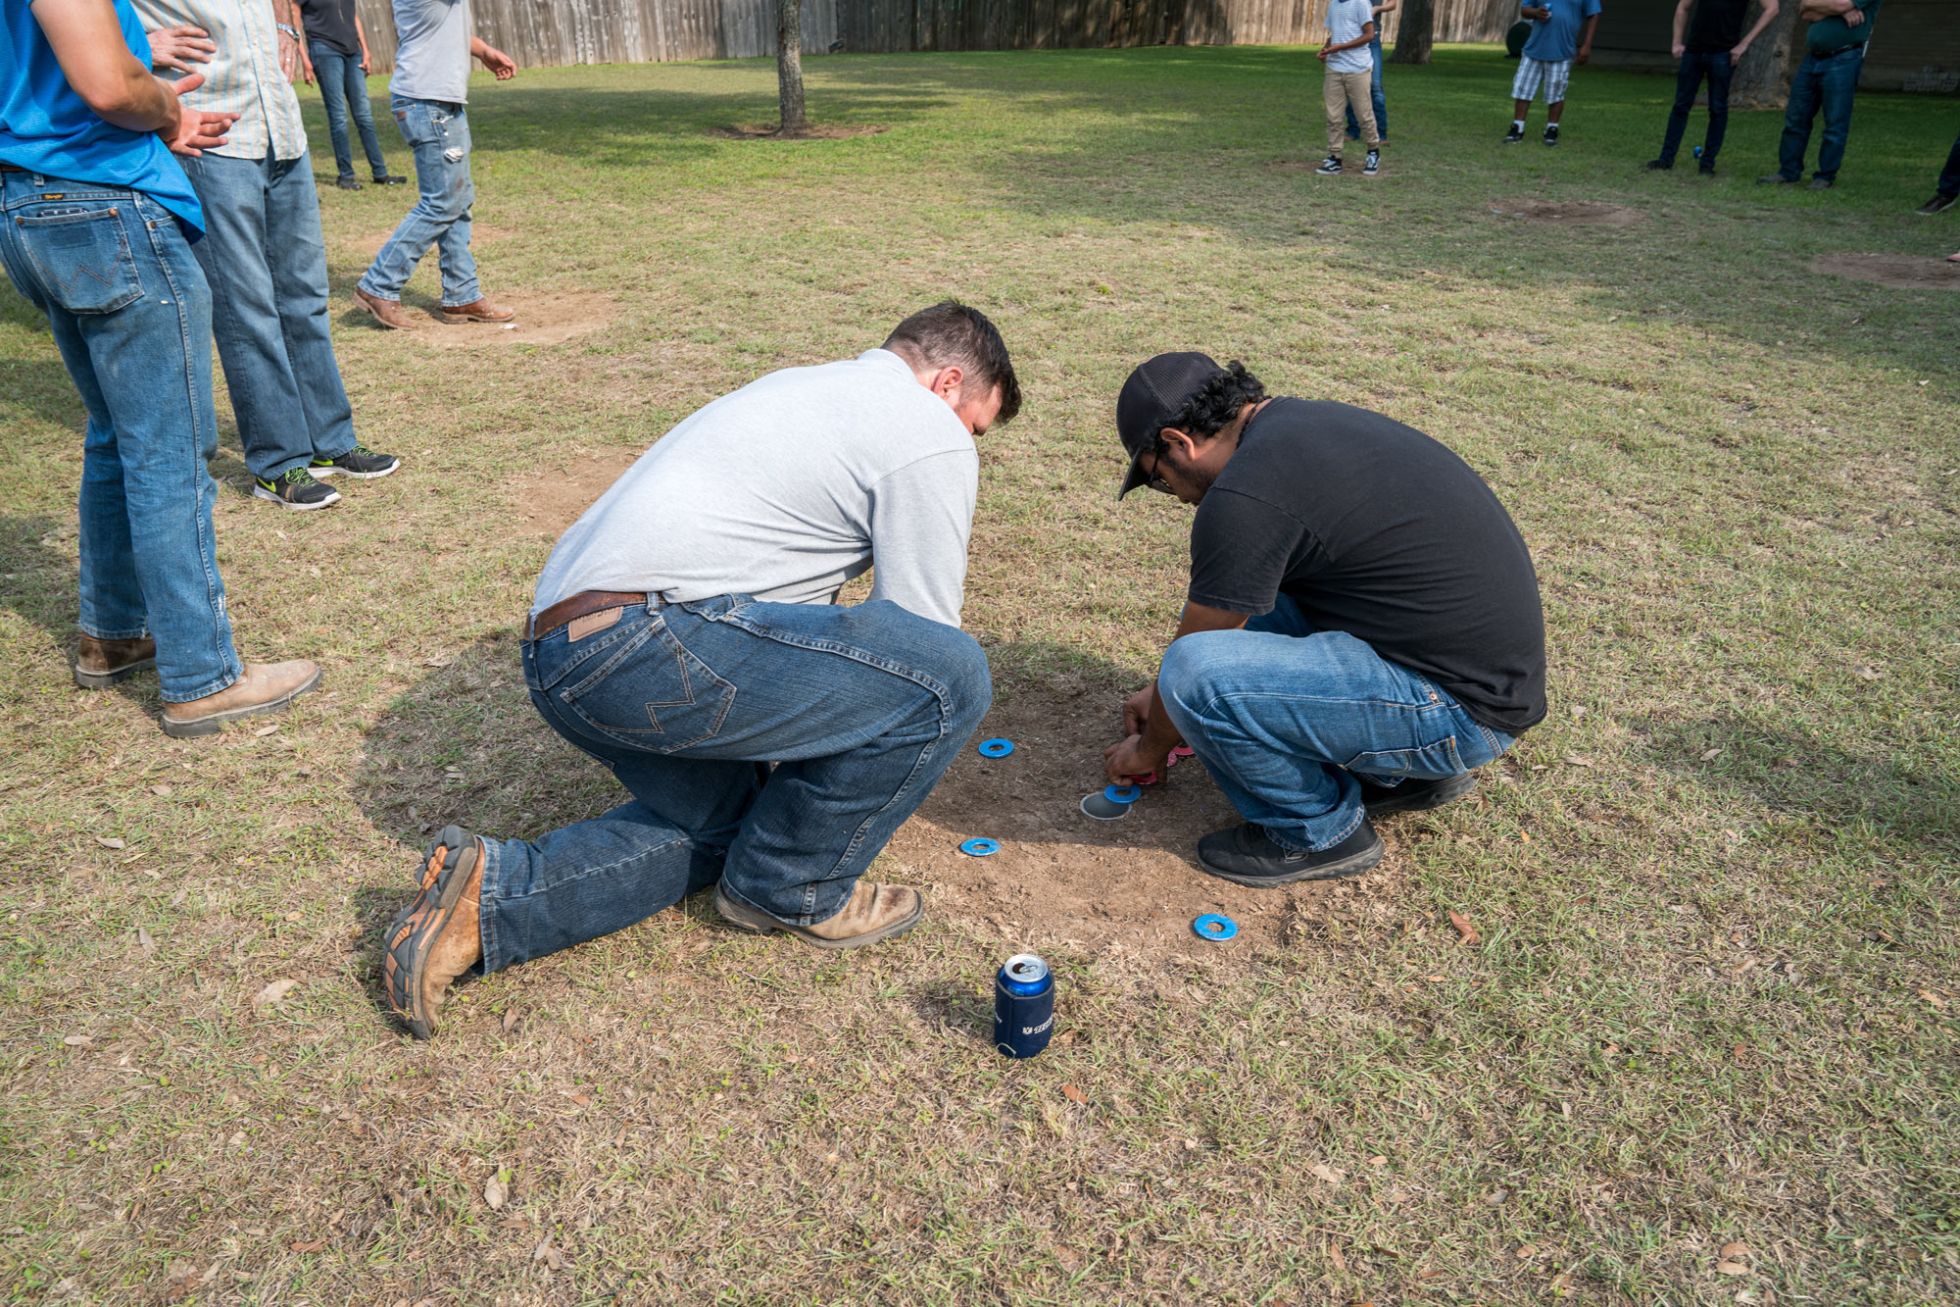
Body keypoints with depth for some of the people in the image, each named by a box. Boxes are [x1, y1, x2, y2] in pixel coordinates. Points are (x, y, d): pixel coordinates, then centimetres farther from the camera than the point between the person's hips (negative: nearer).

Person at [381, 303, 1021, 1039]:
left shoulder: (803, 385, 29)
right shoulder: (932, 433, 1)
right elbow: (920, 627, 1)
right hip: (649, 641, -11)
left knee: (718, 821, 29)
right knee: (950, 674, -9)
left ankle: (490, 892, 14)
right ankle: (794, 890, 10)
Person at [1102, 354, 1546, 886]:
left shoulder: (1245, 493, -20)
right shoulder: (1300, 422, 10)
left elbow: (1194, 660, -6)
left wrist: (1149, 748, 12)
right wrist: (1162, 692, 30)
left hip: (1463, 708, -10)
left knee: (1198, 675, -23)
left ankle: (1322, 831, 2)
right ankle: (1411, 770, 18)